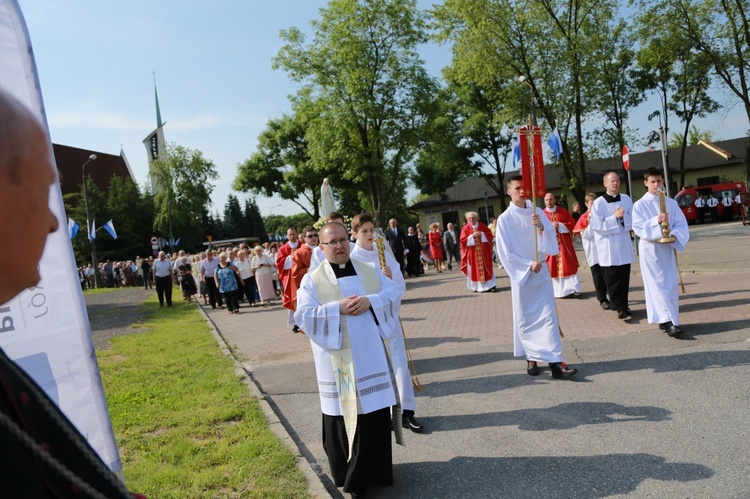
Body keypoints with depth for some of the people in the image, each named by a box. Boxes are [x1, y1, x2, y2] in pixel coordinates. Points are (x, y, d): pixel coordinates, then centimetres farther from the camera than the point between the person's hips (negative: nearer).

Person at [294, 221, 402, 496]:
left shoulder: (369, 271, 8)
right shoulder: (312, 280, -2)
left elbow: (394, 291, 1)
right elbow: (303, 315, -11)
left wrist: (370, 301, -16)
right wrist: (338, 308, -20)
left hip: (371, 354, 3)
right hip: (338, 358, -3)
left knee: (376, 410, 9)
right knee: (342, 412, 6)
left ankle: (376, 469, 27)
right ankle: (348, 474, 23)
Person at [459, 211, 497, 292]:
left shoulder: (482, 226, 4)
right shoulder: (465, 228, -3)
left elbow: (490, 234, 4)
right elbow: (462, 240, -8)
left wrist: (482, 234, -12)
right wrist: (472, 236, -18)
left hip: (484, 251, 2)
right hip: (472, 253, -2)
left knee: (486, 267, 3)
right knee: (475, 269, 1)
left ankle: (490, 285, 7)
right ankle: (479, 286, 7)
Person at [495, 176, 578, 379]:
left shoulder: (537, 212, 3)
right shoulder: (504, 219, -7)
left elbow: (551, 241, -1)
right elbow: (505, 253, -7)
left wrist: (541, 227, -19)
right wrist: (528, 265, -13)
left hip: (542, 272, 2)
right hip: (520, 274, -2)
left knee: (548, 316, -3)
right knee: (525, 319, 6)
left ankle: (555, 362, -4)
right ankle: (532, 358, 19)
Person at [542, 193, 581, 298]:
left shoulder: (563, 211, 6)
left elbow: (573, 223, 2)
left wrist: (561, 225, -12)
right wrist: (550, 226, -17)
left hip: (564, 243, 0)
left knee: (569, 266, 0)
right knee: (553, 267, 1)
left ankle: (574, 289, 2)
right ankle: (558, 291, 7)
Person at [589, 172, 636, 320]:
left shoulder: (626, 199, 4)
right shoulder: (598, 203, -9)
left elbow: (633, 220, 5)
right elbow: (596, 225, -12)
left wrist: (623, 217, -14)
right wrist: (614, 217, -18)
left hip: (624, 244, 4)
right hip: (607, 246, -4)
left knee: (624, 278, 10)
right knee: (613, 280, -1)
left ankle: (624, 305, 22)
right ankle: (619, 307, 8)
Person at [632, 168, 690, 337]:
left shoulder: (671, 202, 6)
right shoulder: (640, 205, -3)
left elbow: (681, 223, 2)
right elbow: (638, 227, -11)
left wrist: (674, 235, -18)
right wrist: (656, 221, -25)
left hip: (668, 248, 4)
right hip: (649, 249, -4)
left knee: (671, 284, 5)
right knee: (657, 285, -6)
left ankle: (669, 320, 16)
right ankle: (668, 321, -6)